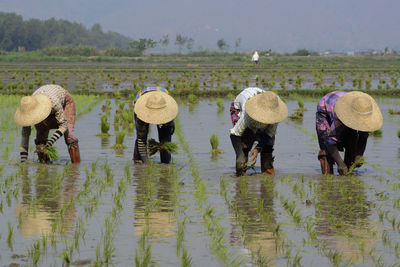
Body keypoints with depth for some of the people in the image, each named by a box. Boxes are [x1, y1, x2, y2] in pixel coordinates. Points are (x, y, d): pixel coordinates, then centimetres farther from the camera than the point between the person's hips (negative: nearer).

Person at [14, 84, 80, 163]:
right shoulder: (28, 108, -34)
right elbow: (25, 134, -27)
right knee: (41, 134, -15)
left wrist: (51, 141, -52)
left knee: (68, 132, -20)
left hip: (64, 100, -3)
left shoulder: (53, 102, -46)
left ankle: (76, 165, -13)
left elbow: (63, 125, -38)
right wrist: (23, 158, -30)